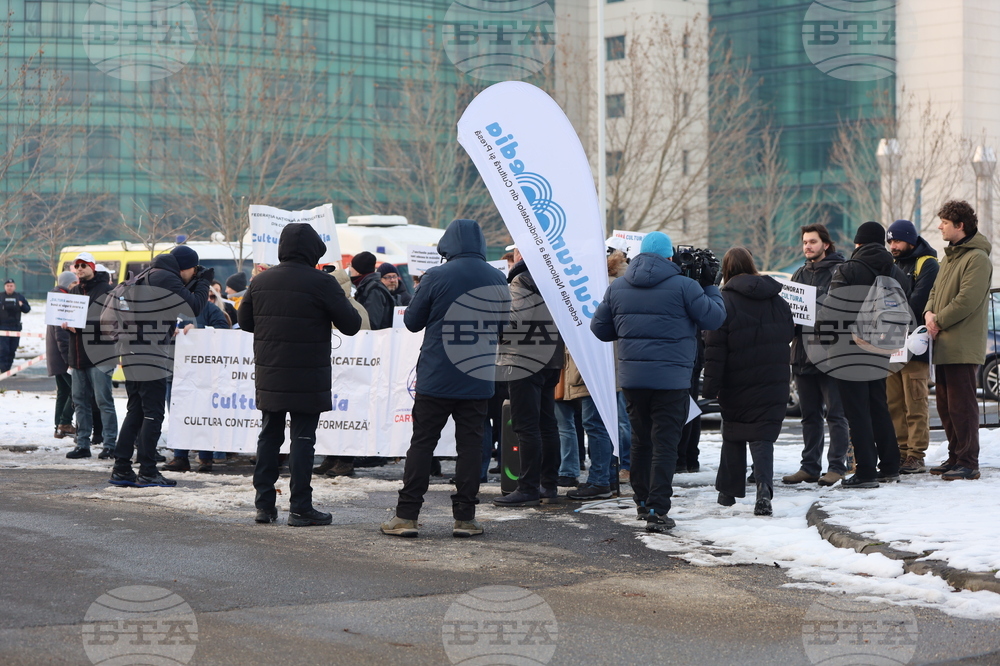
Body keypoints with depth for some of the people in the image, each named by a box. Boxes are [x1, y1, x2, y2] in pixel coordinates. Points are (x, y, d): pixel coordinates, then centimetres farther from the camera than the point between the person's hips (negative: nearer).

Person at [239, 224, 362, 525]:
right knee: (303, 439, -1)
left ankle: (264, 504, 14)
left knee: (269, 436, 13)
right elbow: (351, 325, -8)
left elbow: (245, 322, 13)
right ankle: (300, 508, 0)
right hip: (307, 378, -5)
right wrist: (341, 298, 10)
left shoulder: (260, 282, 5)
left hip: (269, 376, 5)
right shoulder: (322, 283, -12)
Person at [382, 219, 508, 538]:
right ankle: (465, 517, 6)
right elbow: (504, 324, 14)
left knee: (422, 443, 3)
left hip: (436, 377, -3)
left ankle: (406, 515, 2)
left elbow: (412, 321, 0)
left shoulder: (436, 277, -9)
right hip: (478, 380, 3)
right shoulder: (497, 280, 2)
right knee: (470, 444, 6)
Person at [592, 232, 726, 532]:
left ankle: (642, 501, 30)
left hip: (631, 378, 5)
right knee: (664, 444, -3)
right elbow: (714, 318, -4)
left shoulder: (617, 288, 7)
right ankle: (657, 511, -8)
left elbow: (599, 328, 13)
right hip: (671, 379, -5)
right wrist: (710, 287, 11)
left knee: (640, 440, 19)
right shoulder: (683, 286, -8)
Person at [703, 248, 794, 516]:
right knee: (762, 436, -2)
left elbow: (715, 348, -12)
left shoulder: (725, 301, -9)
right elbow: (789, 335, 16)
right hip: (772, 382, 2)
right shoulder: (777, 300, 5)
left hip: (737, 385, -2)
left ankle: (729, 490, 22)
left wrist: (711, 385, -10)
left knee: (733, 434, 15)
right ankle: (764, 486, -23)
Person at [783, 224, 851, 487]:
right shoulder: (800, 274, 17)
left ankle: (837, 466, 0)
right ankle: (810, 466, 16)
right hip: (803, 351, 7)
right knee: (809, 414, 11)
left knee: (835, 412, -3)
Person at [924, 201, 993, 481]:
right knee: (946, 405, 13)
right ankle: (955, 457, 21)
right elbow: (936, 290, 21)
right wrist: (929, 313, 0)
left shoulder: (977, 258, -12)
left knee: (962, 405, -8)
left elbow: (968, 300, -19)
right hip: (944, 345, 10)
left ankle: (969, 463, -5)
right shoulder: (949, 256, 19)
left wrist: (939, 321, -12)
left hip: (963, 347, -10)